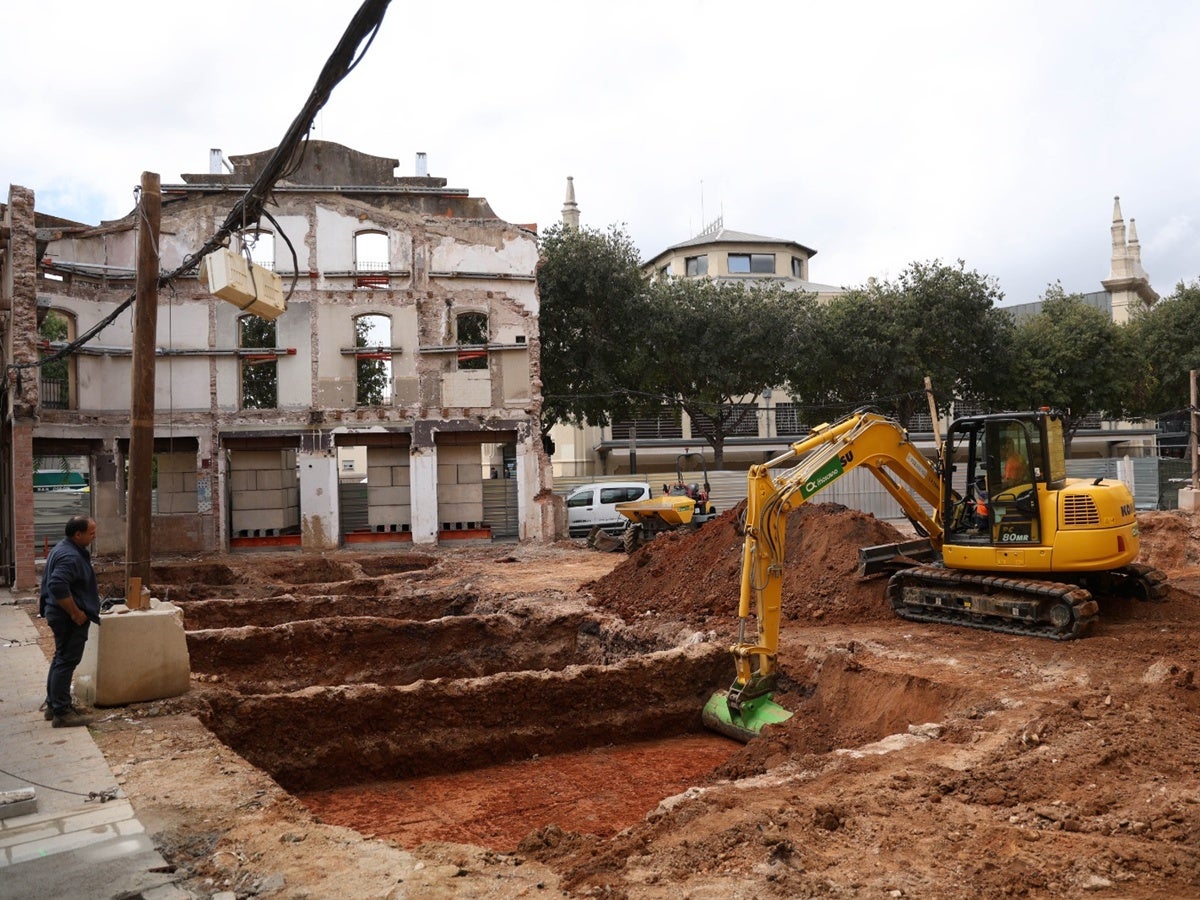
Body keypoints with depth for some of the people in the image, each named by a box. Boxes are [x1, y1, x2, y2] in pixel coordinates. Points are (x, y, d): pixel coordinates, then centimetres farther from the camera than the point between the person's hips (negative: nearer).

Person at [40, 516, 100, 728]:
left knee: (61, 659, 18)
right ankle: (62, 712, -2)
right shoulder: (70, 557, -22)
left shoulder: (64, 549, 12)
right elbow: (58, 586, -33)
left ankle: (53, 704, 28)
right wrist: (75, 613, -25)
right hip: (69, 619, -11)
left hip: (61, 615, 11)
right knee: (66, 662, -6)